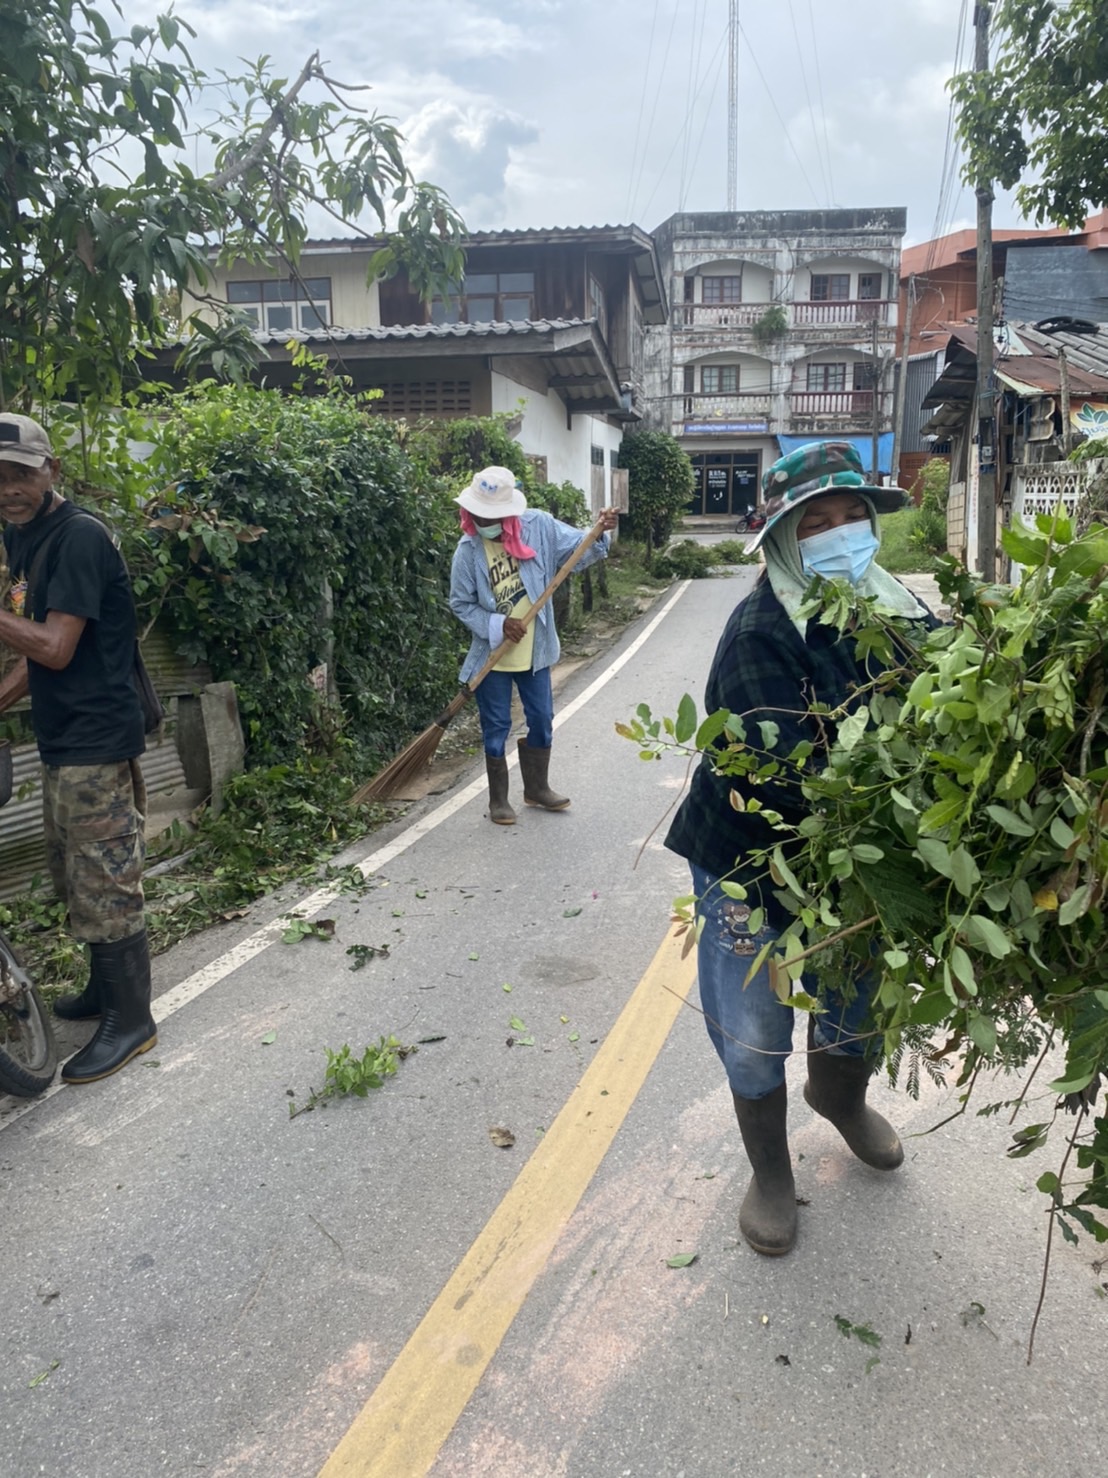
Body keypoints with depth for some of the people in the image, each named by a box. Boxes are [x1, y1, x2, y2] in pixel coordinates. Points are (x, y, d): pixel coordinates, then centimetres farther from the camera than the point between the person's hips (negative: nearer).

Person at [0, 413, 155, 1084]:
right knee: (74, 879, 19)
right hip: (63, 742, 10)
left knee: (105, 885, -3)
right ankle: (106, 988, 35)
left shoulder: (80, 536, -16)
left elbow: (56, 648, -21)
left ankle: (131, 1019, 10)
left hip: (98, 745, -10)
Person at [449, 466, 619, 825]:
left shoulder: (538, 526, -10)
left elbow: (578, 549, -2)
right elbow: (461, 605, -7)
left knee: (541, 721, 14)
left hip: (535, 650, 3)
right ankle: (498, 800, 23)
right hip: (492, 655, -3)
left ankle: (537, 788, 35)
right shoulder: (468, 549, -14)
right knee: (496, 728, 6)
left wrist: (600, 533, -22)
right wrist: (498, 626, -20)